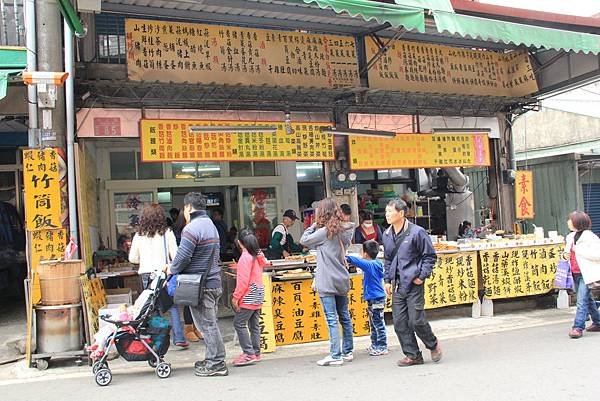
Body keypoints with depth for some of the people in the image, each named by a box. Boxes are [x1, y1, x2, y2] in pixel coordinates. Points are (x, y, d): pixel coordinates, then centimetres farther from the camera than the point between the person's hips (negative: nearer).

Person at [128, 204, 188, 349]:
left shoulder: (139, 236, 2)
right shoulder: (167, 233, -4)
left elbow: (133, 258, 9)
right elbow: (175, 255, -6)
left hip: (146, 275, 2)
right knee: (172, 306, 5)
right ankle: (179, 338, 1)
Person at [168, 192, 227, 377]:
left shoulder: (192, 228, -15)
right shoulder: (211, 225, 17)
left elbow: (183, 257, -19)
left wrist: (172, 270, 3)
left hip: (200, 285, -9)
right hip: (214, 281, 10)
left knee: (207, 324, -3)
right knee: (210, 323, 16)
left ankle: (216, 363, 3)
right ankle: (213, 360, 24)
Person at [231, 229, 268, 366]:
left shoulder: (245, 257, -14)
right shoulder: (257, 256, 12)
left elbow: (243, 280, -18)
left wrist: (236, 297, -14)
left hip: (249, 297, -9)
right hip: (258, 295, 9)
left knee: (239, 323, -6)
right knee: (254, 325, 12)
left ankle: (249, 353, -9)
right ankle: (256, 353, 15)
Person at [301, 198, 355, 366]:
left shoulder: (324, 231, -14)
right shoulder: (344, 230, 6)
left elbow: (304, 240, -5)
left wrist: (315, 223, 1)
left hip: (327, 283, -7)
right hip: (342, 280, 7)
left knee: (332, 319, -4)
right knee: (344, 317, 14)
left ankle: (335, 356, -1)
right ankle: (347, 351, 24)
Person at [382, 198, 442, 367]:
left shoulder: (417, 232, -10)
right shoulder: (387, 235, 9)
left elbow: (430, 255, -4)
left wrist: (422, 276, -10)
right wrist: (387, 280, 13)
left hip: (414, 284, -6)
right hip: (397, 285, 6)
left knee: (416, 321, -5)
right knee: (399, 322, 4)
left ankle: (433, 345, 23)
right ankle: (413, 355, 18)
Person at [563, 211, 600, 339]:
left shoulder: (589, 237, -13)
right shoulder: (570, 237, 10)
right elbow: (567, 251, 25)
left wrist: (578, 250, -22)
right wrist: (565, 254, 1)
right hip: (575, 274, 8)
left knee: (582, 300, -12)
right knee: (588, 299, 19)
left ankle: (578, 327, -12)